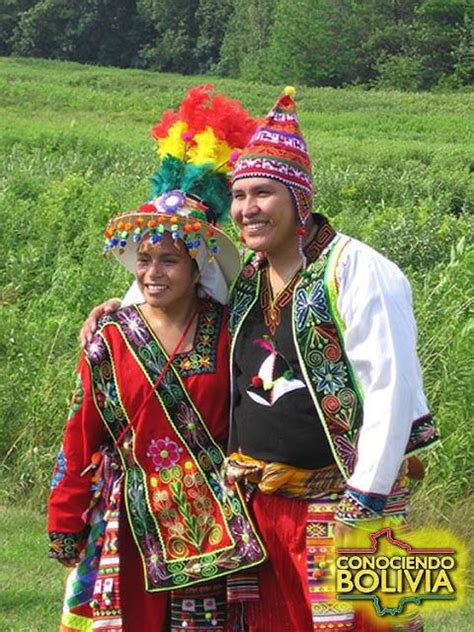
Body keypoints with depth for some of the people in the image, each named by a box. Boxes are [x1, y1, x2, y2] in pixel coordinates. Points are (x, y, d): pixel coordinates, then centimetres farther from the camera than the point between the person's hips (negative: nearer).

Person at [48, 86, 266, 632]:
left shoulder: (229, 331, -1)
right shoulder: (111, 335, 0)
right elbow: (81, 435, 3)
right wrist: (64, 526, 5)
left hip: (213, 520, 0)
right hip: (130, 519, 0)